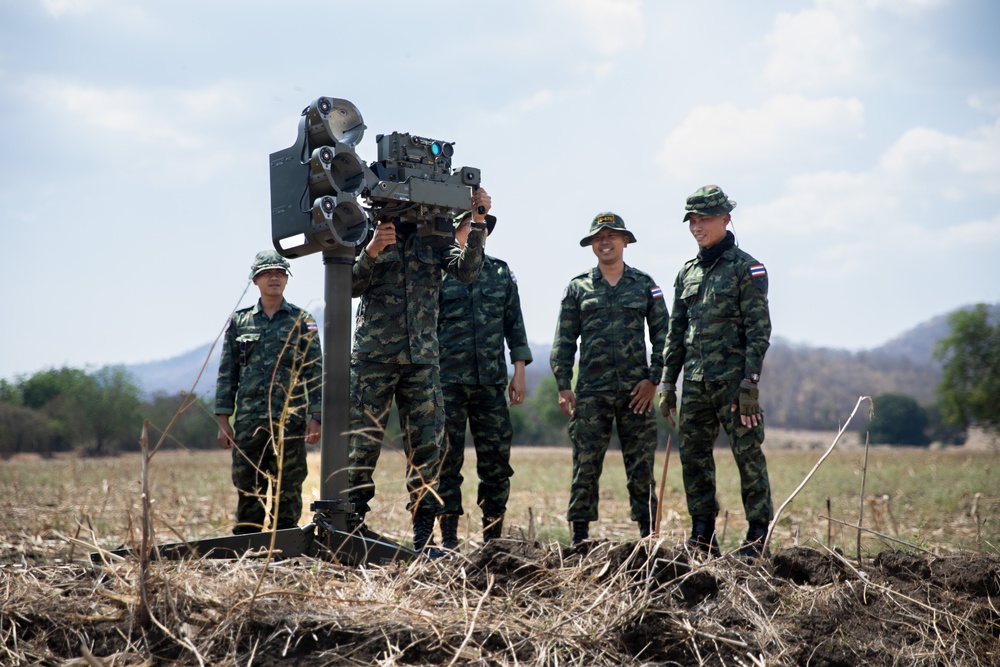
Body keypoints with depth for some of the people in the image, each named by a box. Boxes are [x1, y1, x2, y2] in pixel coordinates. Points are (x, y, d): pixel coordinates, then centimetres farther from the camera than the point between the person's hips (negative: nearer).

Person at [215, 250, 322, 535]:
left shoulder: (301, 321, 6)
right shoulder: (239, 321, 10)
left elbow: (315, 371, 3)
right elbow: (227, 373, 10)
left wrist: (316, 418, -6)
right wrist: (223, 420, 4)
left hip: (290, 418, -2)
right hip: (249, 420, 2)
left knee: (287, 492, 1)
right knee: (248, 490, 4)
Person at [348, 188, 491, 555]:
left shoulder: (433, 239, 11)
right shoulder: (368, 234, 5)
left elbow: (467, 271, -4)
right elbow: (351, 286, -5)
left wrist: (477, 222, -15)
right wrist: (371, 252, -23)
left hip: (422, 359, 3)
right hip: (373, 357, -3)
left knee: (427, 449, 3)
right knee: (361, 446, -2)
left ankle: (423, 539, 10)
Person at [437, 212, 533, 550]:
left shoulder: (502, 274, 12)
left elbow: (514, 324, 13)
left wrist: (519, 371, 6)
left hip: (491, 381, 3)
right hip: (448, 380, -3)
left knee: (496, 459, 3)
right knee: (447, 459, 0)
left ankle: (493, 534, 13)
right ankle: (448, 537, 7)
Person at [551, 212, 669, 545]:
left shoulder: (644, 284, 9)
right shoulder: (578, 287, 9)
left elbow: (662, 336, 7)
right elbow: (564, 340, 6)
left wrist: (653, 380, -4)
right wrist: (563, 386, -3)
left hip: (636, 390, 0)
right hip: (591, 391, 0)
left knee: (641, 466, 3)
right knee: (585, 464, -1)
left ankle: (648, 535, 10)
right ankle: (580, 537, 5)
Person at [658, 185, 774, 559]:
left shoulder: (745, 268, -3)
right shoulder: (687, 273, 15)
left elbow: (759, 330, -8)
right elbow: (676, 332, 18)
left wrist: (750, 382, -16)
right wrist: (667, 383, 13)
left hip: (733, 379, -6)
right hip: (695, 383, 6)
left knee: (747, 454, -3)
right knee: (693, 456, 6)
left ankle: (758, 536, 4)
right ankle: (703, 537, 15)